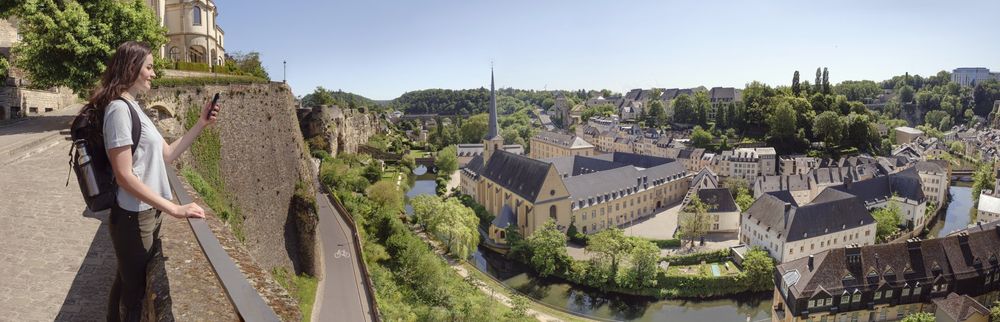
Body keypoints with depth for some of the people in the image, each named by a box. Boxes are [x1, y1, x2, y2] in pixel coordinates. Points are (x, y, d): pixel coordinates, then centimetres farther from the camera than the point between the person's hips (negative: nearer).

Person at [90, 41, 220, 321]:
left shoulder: (133, 108, 10)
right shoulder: (119, 109, -18)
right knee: (135, 290, 6)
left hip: (145, 214, 9)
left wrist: (201, 124, 7)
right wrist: (174, 209, -24)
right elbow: (124, 176, -23)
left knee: (127, 283, 22)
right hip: (134, 218, -9)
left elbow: (167, 155, 14)